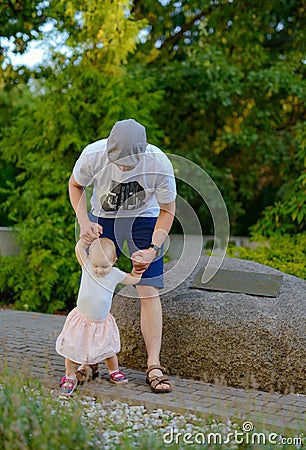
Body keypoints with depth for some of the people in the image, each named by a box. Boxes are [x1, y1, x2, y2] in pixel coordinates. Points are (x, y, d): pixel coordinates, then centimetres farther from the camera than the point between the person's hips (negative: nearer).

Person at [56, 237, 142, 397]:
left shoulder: (115, 274, -8)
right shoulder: (87, 266, -12)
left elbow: (133, 280, 9)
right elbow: (79, 248, -23)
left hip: (102, 322, 2)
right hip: (81, 319, -2)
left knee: (109, 349, 17)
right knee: (72, 348, 0)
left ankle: (114, 372, 42)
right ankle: (70, 377, 20)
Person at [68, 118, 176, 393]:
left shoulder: (159, 164, -29)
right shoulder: (93, 155, -27)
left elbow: (167, 210, -12)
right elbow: (75, 185, -3)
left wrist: (154, 249, -24)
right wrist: (84, 222, -18)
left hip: (144, 220, -1)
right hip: (103, 219, 1)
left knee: (149, 293, -11)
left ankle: (154, 367, -5)